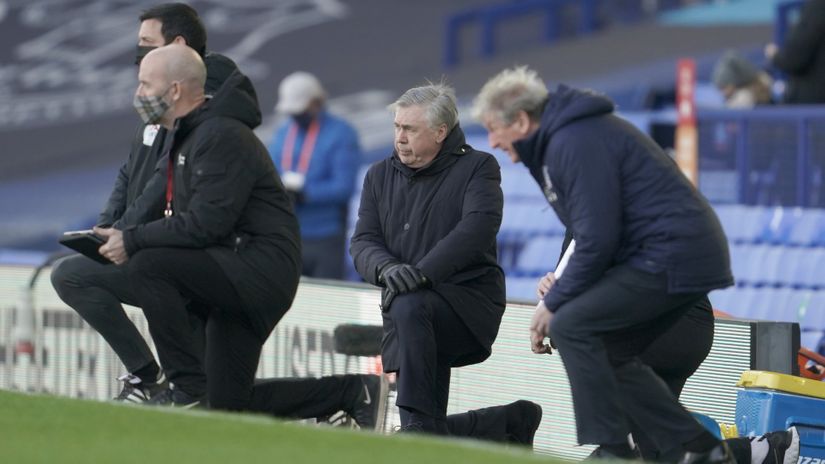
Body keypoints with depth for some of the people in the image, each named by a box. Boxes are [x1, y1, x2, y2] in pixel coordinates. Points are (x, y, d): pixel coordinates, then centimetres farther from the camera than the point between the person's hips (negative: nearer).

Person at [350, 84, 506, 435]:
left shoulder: (477, 167, -2)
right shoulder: (380, 176, 12)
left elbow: (479, 227, -19)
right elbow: (363, 242, 3)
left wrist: (423, 272, -31)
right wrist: (387, 268, -22)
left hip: (468, 297, -6)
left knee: (409, 306, -38)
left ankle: (418, 423, -37)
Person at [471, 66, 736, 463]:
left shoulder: (575, 144, -16)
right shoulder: (559, 140, 17)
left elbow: (597, 240, -20)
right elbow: (588, 229, 20)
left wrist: (553, 305, -10)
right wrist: (559, 294, 7)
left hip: (673, 258, -11)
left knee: (572, 327, -14)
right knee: (609, 354, 13)